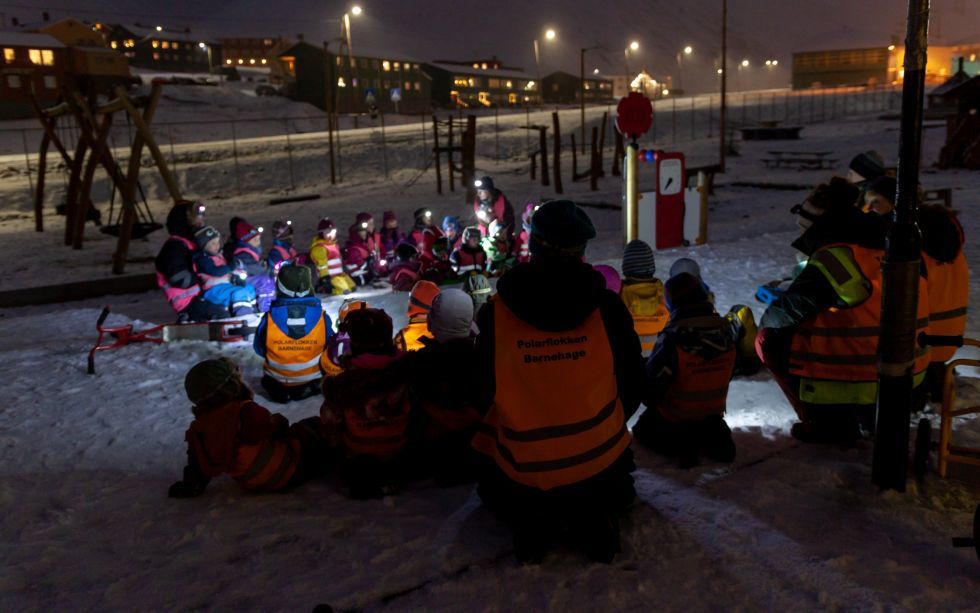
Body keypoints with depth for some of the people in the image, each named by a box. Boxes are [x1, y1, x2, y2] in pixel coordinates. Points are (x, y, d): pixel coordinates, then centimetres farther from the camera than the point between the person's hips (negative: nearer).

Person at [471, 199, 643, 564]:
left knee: (491, 481, 33)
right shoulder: (607, 307, -13)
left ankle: (530, 521, 9)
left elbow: (481, 395, -3)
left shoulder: (495, 314, -14)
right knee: (614, 489, 36)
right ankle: (594, 515, 8)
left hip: (522, 469, -1)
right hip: (599, 462, 1)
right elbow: (631, 385, -1)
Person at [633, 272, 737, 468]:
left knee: (643, 429, 21)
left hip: (674, 419, -5)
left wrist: (651, 401, 2)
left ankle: (680, 446, -6)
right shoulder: (724, 333, -10)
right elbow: (724, 377, 3)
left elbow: (652, 381, -21)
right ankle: (714, 439, 4)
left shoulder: (672, 339, -28)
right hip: (713, 415, 5)